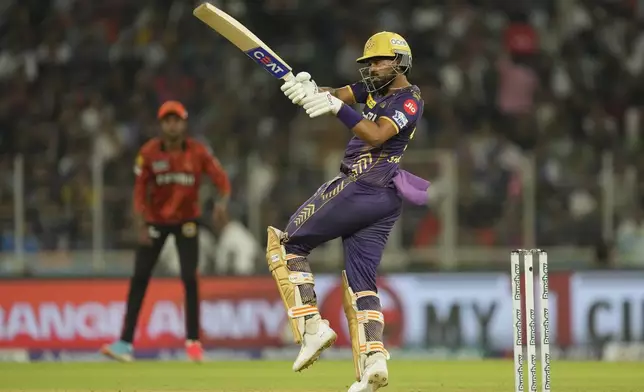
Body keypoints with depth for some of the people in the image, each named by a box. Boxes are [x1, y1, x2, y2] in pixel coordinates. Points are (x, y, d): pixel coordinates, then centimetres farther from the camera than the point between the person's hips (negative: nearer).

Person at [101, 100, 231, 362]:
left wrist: (223, 201, -34)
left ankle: (193, 341, 4)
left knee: (189, 279, -8)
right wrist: (141, 225, -21)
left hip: (186, 221, 0)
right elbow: (140, 191, -10)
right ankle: (125, 343, -6)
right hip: (155, 221, 0)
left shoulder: (198, 152, -12)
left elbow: (221, 179, -13)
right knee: (139, 279, -5)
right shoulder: (149, 153, -12)